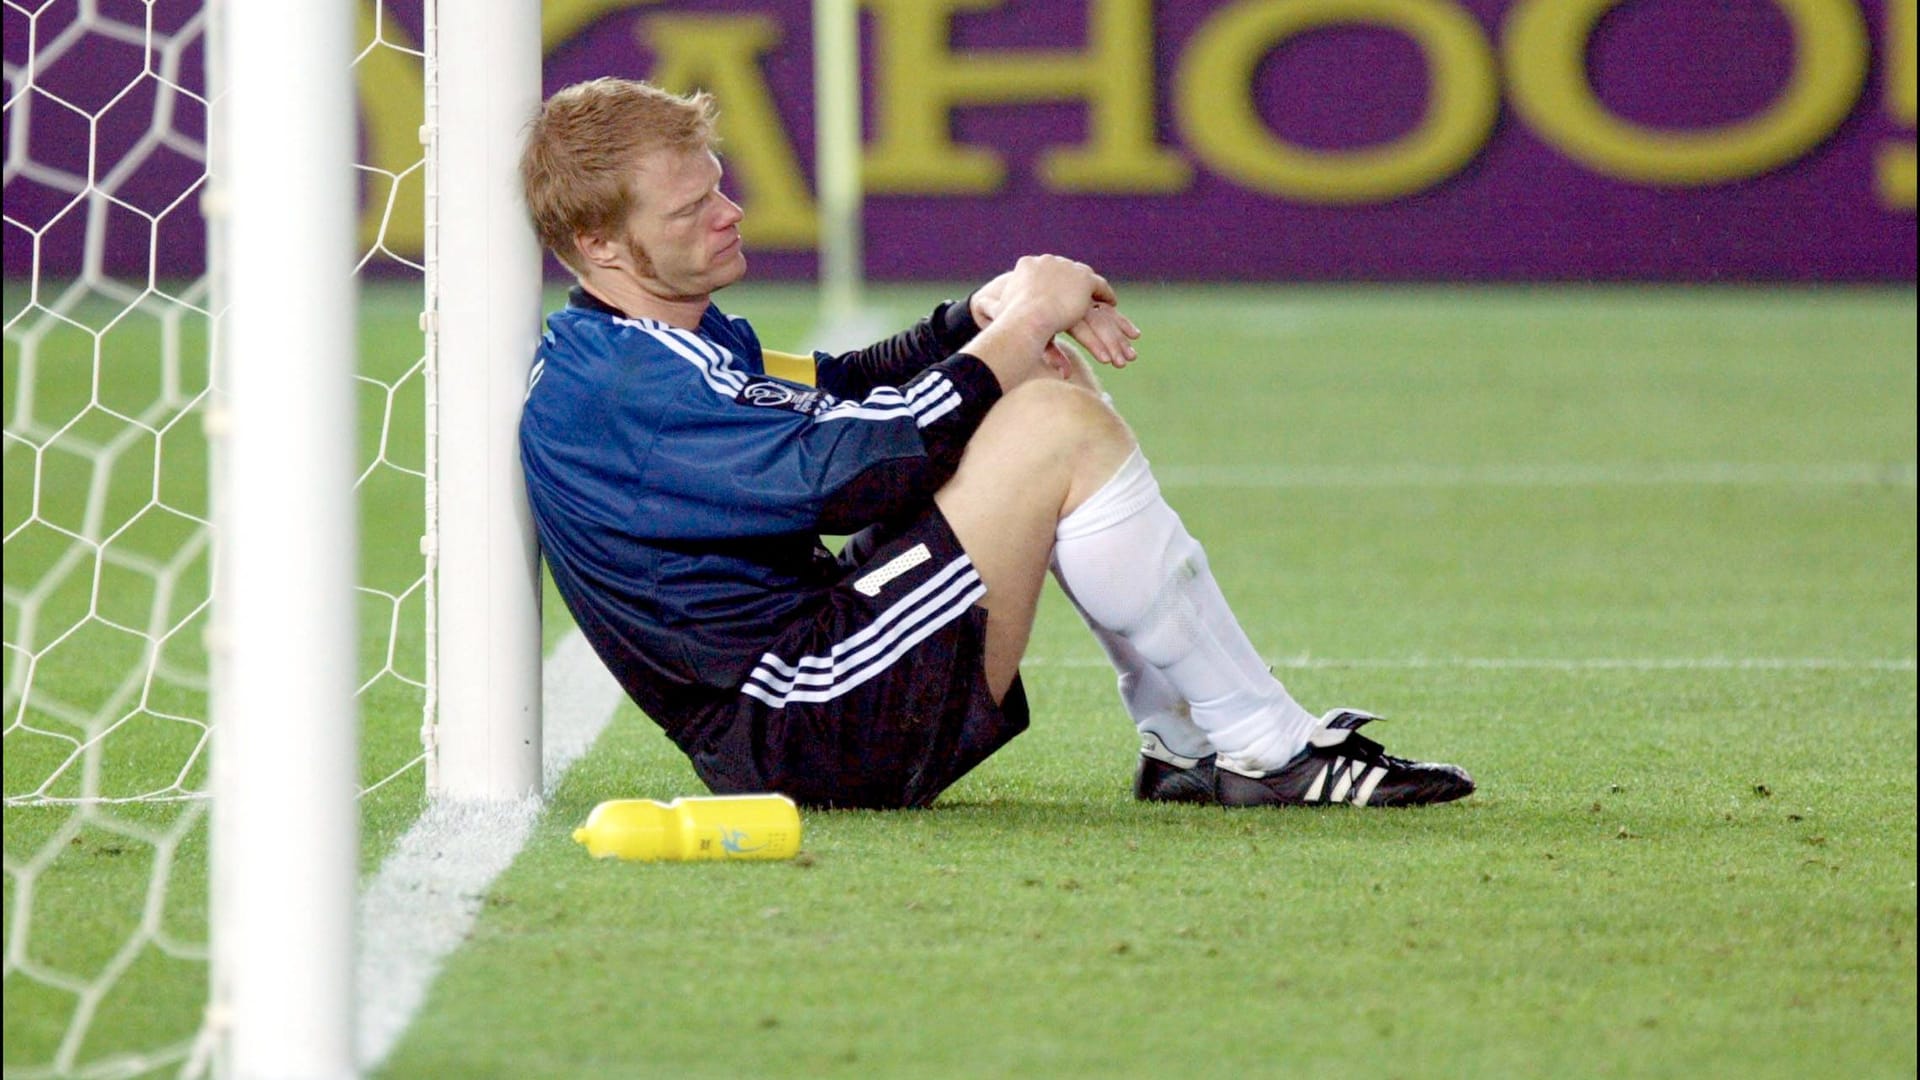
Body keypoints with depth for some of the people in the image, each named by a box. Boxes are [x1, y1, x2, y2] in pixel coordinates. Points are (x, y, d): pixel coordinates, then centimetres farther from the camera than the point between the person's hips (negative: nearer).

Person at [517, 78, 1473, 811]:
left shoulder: (646, 347, 18)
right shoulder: (617, 392, -18)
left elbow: (834, 395, 23)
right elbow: (847, 471, -23)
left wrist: (983, 319, 4)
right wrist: (1019, 326, -11)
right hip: (814, 733, -11)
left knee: (1050, 396, 14)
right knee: (1057, 431, -18)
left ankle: (1183, 744, 11)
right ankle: (1270, 751, -10)